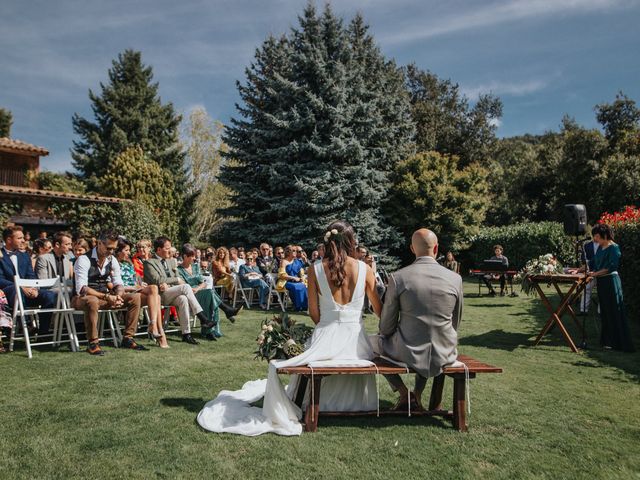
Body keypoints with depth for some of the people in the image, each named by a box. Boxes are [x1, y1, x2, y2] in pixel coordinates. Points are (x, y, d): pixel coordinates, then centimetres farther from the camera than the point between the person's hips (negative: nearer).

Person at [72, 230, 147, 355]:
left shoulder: (112, 260, 4)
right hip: (83, 298, -6)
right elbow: (81, 289, -25)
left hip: (104, 296, 6)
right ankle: (93, 343, -28)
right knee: (92, 301, -42)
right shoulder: (84, 260, -16)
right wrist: (106, 297, -32)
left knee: (135, 297, -9)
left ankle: (128, 338, -5)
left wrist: (118, 296, -19)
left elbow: (119, 284, 5)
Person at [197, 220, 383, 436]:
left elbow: (314, 313, 0)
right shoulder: (364, 269, -5)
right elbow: (379, 311, 1)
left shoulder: (315, 269, -4)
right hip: (356, 340, 2)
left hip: (325, 338, -2)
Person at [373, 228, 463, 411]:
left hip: (408, 354, -3)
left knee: (377, 341, 27)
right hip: (444, 355, 3)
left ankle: (404, 393, 17)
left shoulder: (397, 277, -12)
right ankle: (418, 394, 30)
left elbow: (386, 326, -4)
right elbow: (456, 322, 7)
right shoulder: (455, 279, -6)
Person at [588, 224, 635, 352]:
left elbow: (611, 267, -18)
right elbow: (594, 263, 17)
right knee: (604, 312, 12)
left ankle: (616, 342, 4)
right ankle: (607, 340, 21)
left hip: (611, 281, -8)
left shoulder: (613, 248, -11)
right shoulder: (600, 248, 13)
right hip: (601, 282, 8)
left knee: (614, 312, -2)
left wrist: (596, 273, -19)